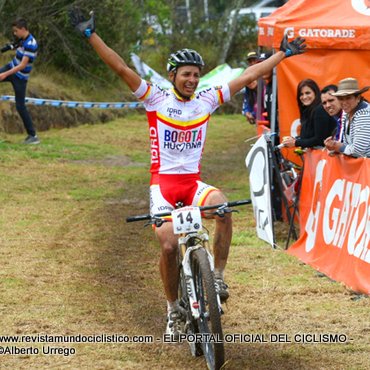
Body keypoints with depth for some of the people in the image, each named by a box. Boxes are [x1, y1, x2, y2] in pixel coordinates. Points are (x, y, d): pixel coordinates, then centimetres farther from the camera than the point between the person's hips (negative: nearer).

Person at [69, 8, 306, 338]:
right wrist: (90, 34, -16)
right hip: (163, 182, -2)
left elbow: (247, 77, 9)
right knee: (169, 246, -17)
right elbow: (120, 68, -9)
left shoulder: (206, 101, 6)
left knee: (222, 206, -31)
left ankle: (218, 277, -16)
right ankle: (173, 309, 5)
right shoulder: (156, 99, -1)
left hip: (193, 181, 2)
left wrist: (283, 54, 12)